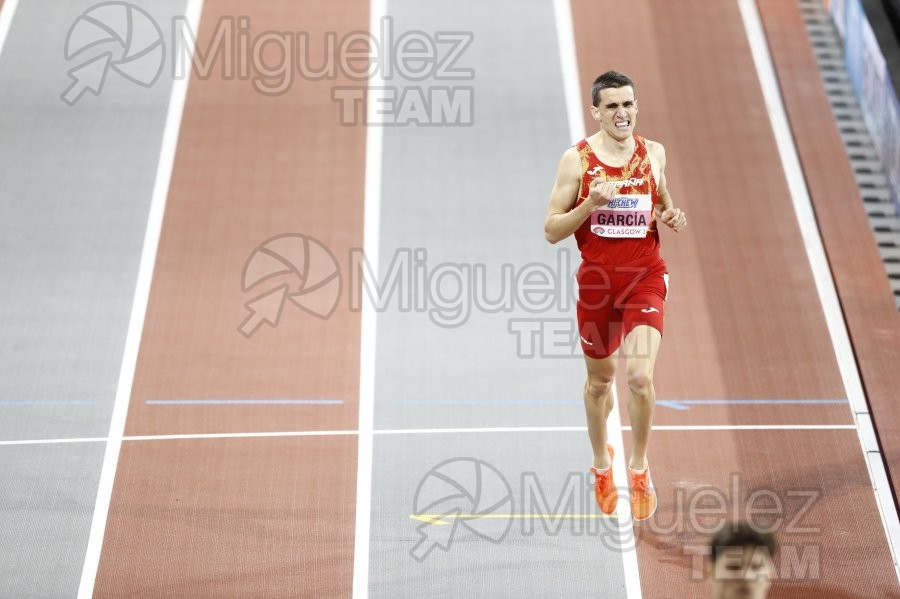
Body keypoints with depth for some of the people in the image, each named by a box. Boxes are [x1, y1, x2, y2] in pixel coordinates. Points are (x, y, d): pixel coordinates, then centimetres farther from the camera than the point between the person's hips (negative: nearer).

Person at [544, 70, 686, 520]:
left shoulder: (653, 154, 3)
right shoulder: (577, 159, -6)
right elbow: (552, 230, -6)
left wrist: (672, 217, -1)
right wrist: (591, 203, -22)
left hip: (645, 279, 0)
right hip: (596, 281, 0)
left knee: (640, 376, -18)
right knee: (599, 378, 17)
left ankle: (639, 468, 4)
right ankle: (601, 462, 42)